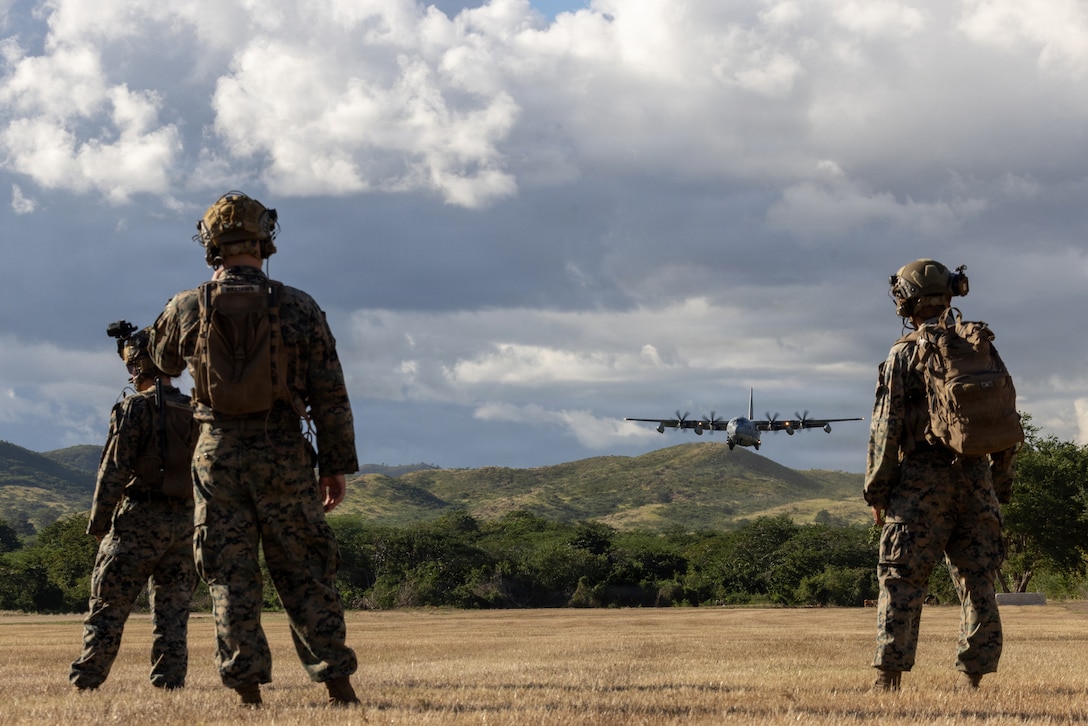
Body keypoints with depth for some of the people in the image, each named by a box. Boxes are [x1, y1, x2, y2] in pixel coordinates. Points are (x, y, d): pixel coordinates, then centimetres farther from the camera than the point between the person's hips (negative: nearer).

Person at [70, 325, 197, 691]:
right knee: (172, 609, 8)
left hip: (140, 517, -5)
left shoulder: (135, 407, -8)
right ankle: (169, 683, 3)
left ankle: (84, 681, 0)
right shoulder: (194, 413, 10)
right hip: (184, 522, 5)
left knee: (108, 605, 0)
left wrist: (98, 523, -4)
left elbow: (114, 469, -11)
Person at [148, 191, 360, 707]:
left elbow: (163, 360, 22)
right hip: (284, 454, 0)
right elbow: (330, 396, -2)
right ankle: (337, 684, 6)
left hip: (217, 453, 0)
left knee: (230, 578, 5)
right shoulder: (298, 309, -4)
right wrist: (337, 466, 5)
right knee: (305, 575, 7)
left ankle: (247, 689, 1)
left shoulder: (187, 308, -1)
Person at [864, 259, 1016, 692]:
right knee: (977, 581, 7)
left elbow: (886, 428, -7)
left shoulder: (904, 355, -3)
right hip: (974, 478, 4)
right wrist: (1001, 486, 17)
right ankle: (973, 678, 6)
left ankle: (889, 679, -8)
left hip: (921, 480, -4)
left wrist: (876, 492, -1)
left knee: (903, 582, -3)